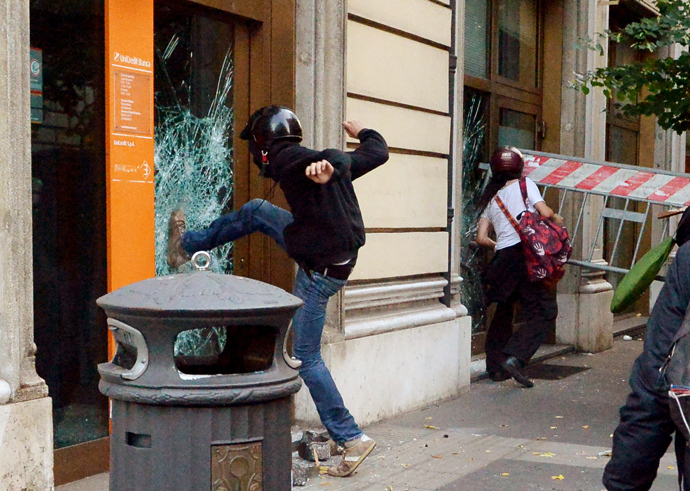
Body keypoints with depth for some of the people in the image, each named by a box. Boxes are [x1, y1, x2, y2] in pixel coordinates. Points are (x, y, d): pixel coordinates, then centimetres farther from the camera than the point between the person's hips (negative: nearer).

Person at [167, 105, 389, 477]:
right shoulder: (318, 159, 5)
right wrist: (361, 132, 38)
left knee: (306, 358, 1)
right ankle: (187, 244, 38)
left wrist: (327, 168, -60)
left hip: (320, 272, -9)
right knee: (256, 212, 18)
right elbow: (377, 152, 17)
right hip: (340, 249, 9)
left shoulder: (288, 161, -16)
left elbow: (340, 159, -36)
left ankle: (352, 438, 6)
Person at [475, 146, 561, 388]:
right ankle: (514, 357, -20)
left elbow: (481, 238, 14)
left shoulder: (491, 197, 19)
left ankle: (496, 367, 19)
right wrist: (557, 219, 15)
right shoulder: (524, 184, 6)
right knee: (544, 311, -5)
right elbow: (545, 212, -6)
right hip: (525, 252, -6)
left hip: (502, 259, 6)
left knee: (504, 310, 17)